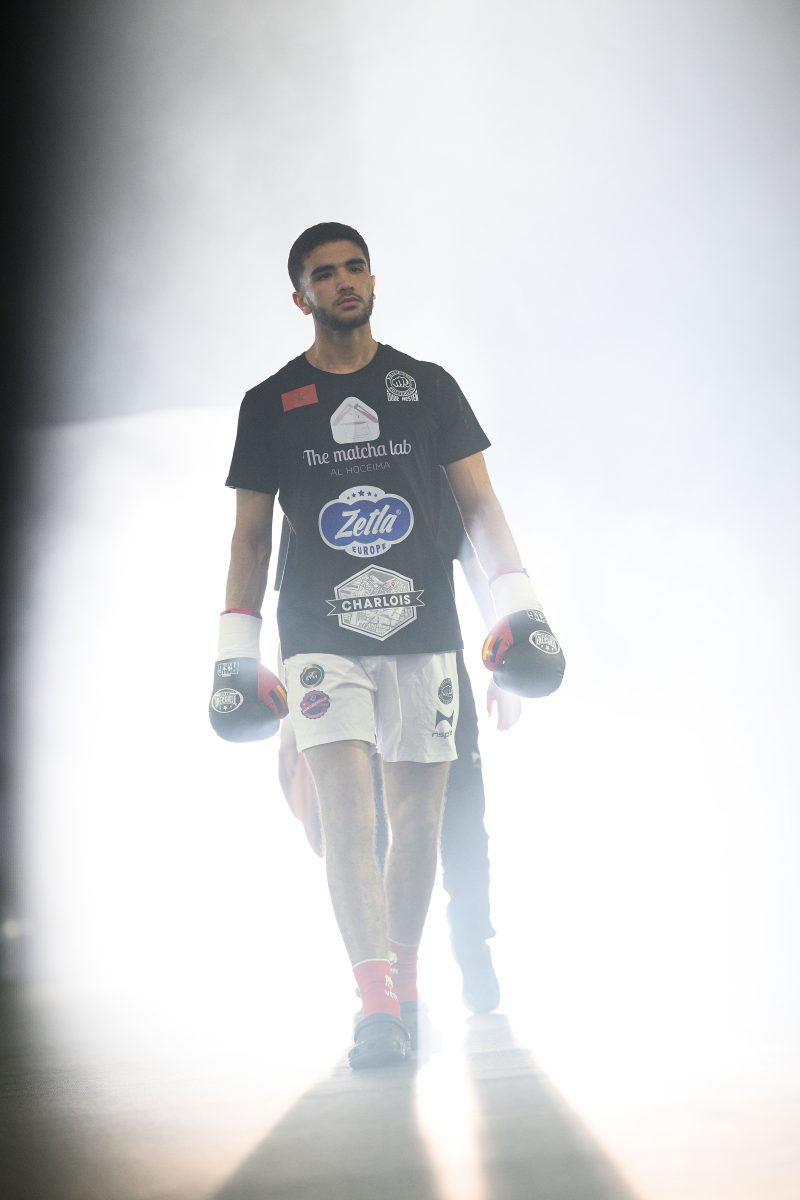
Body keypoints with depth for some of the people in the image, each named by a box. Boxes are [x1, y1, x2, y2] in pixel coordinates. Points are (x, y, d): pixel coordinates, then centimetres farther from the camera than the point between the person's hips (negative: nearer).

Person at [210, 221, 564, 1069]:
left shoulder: (428, 387, 11)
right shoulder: (269, 404, 9)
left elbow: (478, 502, 9)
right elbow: (251, 532, 11)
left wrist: (516, 600, -3)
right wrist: (235, 649, 5)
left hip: (422, 629, 2)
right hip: (320, 634, -2)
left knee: (417, 817, 3)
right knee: (345, 803, -16)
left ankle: (404, 986, 17)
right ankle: (376, 1007, -22)